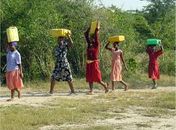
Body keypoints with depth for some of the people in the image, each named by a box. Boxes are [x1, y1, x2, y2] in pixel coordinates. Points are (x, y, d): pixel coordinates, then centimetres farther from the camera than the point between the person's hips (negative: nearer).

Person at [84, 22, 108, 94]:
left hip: (94, 62, -6)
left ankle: (104, 85, 17)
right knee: (89, 77, 3)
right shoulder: (89, 44, 10)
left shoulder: (97, 44, -3)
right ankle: (91, 90, 6)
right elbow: (86, 35, 12)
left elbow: (96, 36, -12)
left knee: (96, 78, -5)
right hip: (89, 63, 6)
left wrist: (97, 29, -6)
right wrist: (90, 28, 12)